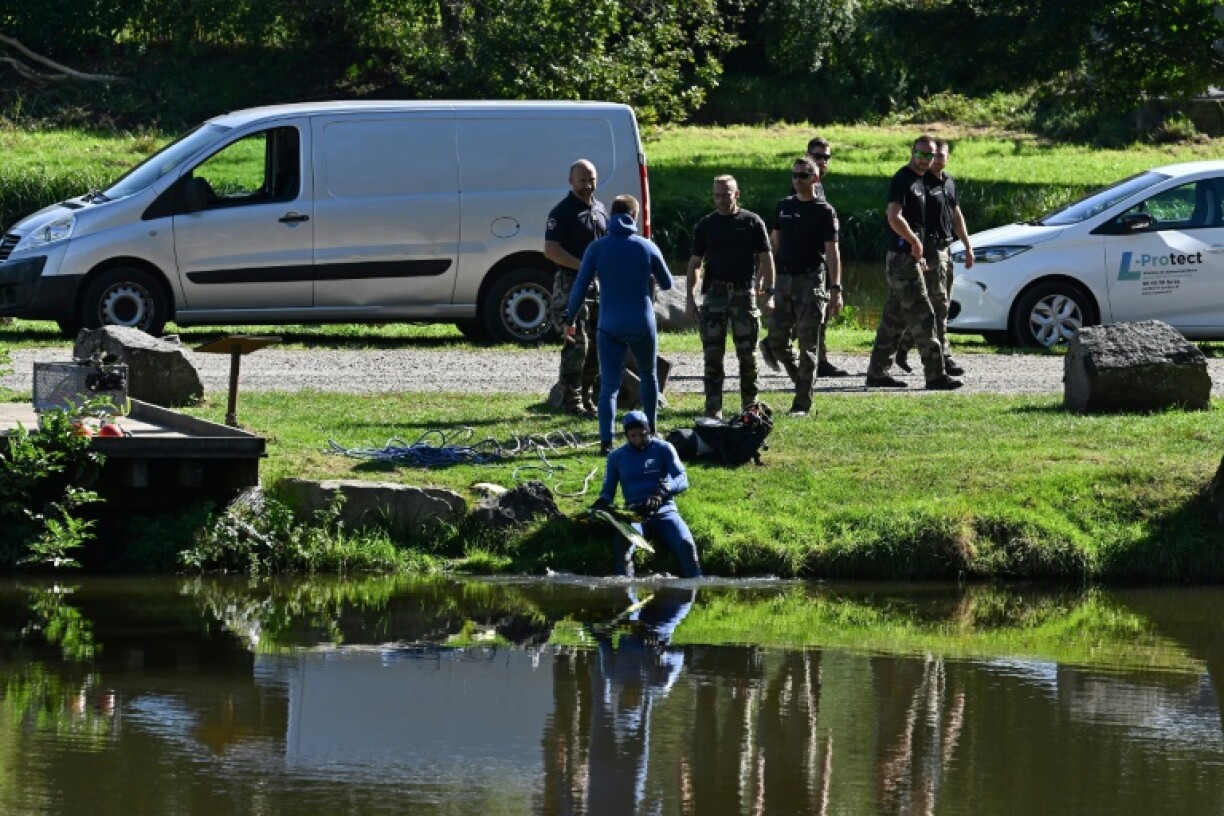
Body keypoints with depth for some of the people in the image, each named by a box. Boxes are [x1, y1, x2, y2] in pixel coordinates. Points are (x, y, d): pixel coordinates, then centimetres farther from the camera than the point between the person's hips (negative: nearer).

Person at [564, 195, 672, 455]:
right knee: (648, 376, 24)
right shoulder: (647, 247, -1)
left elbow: (580, 286, -6)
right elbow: (667, 283, 10)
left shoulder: (598, 248, -4)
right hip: (642, 325, 1)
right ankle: (651, 431, 33)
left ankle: (606, 441, -17)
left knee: (609, 384, -3)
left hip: (610, 326, -1)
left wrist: (570, 320, 3)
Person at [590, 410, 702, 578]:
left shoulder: (664, 449, 6)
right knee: (624, 542, -34)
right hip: (634, 513, 1)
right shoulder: (617, 457, 12)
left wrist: (662, 491, -27)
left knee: (686, 544, -30)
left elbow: (682, 480, -5)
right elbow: (608, 490, 14)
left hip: (664, 511, -1)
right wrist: (601, 503, -11)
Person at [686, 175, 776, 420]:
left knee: (747, 353, 3)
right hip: (715, 293, 1)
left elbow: (766, 259, 5)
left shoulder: (752, 222, 4)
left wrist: (768, 292, -5)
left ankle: (750, 405, 14)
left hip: (745, 292, -1)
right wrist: (690, 297, 1)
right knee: (713, 353, -5)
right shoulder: (705, 225, 7)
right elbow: (695, 263, 10)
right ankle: (713, 408, -3)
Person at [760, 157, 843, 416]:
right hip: (784, 278, 5)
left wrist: (836, 288, -14)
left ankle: (802, 403, -3)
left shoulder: (824, 212, -2)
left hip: (811, 280, -5)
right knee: (776, 339, 3)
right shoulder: (784, 206, 12)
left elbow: (832, 251, -6)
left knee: (808, 345, -5)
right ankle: (800, 376, 28)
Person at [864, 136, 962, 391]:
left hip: (910, 255, 10)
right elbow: (894, 218, -24)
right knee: (922, 317, -10)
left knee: (894, 318, 12)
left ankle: (877, 373, 16)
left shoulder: (919, 181, 17)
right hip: (903, 256, -10)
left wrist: (919, 254, 19)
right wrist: (915, 242, -15)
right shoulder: (903, 179, -13)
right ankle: (935, 376, -10)